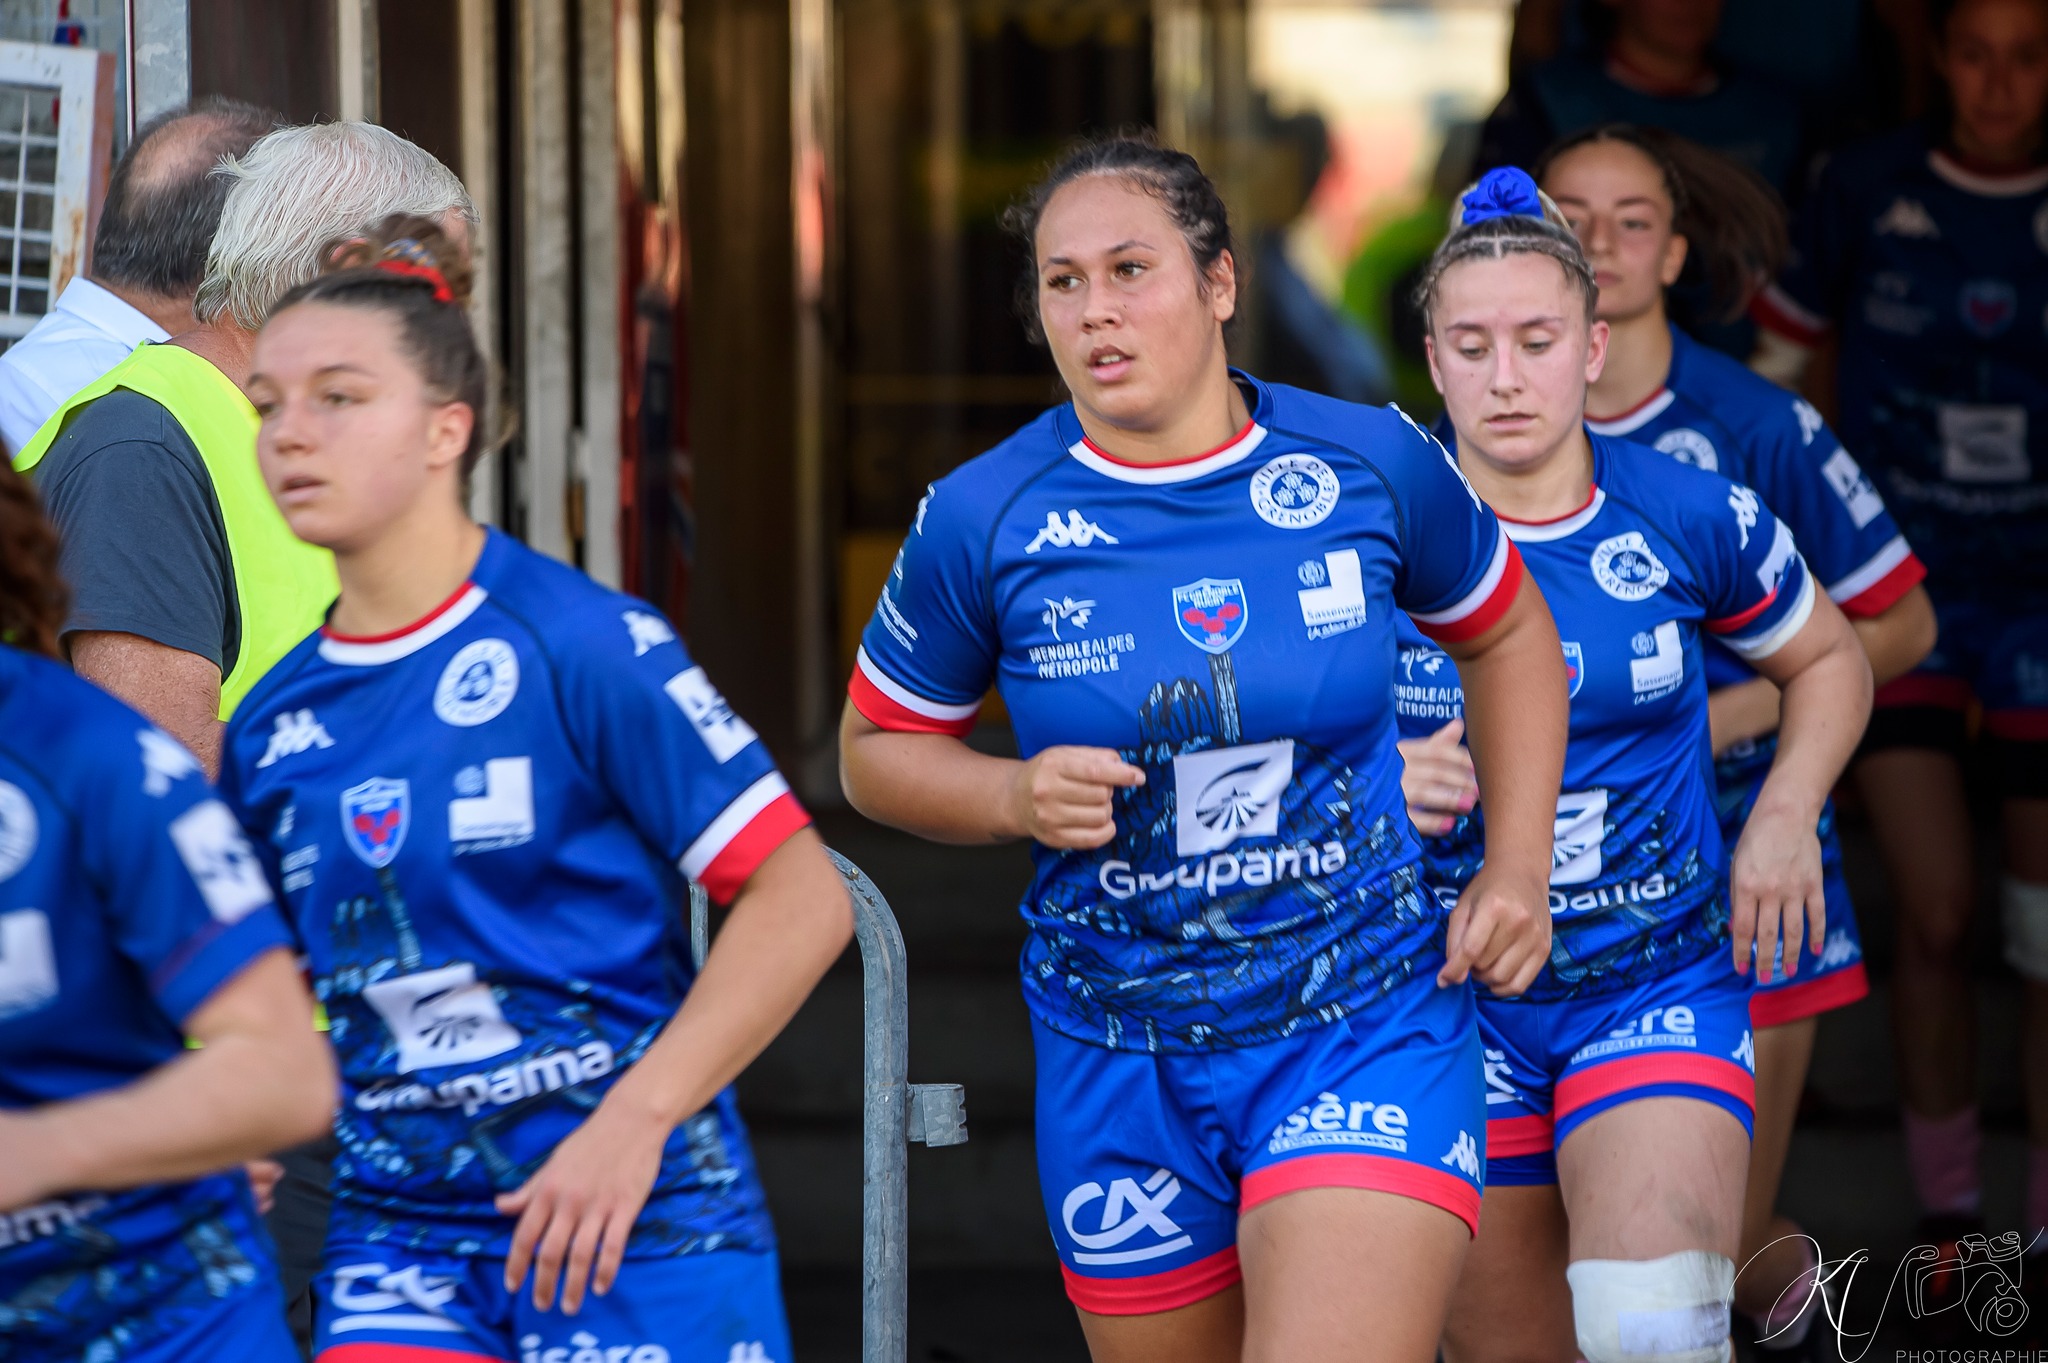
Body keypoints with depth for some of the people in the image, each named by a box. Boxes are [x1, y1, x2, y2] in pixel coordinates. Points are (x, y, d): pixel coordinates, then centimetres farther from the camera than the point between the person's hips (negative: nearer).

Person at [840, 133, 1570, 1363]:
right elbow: (877, 747, 8)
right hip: (1120, 1061, 2)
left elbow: (1508, 631, 14)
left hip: (1366, 1025, -2)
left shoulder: (1371, 463, -5)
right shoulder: (983, 520, -6)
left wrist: (1518, 869, 5)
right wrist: (1016, 798, -13)